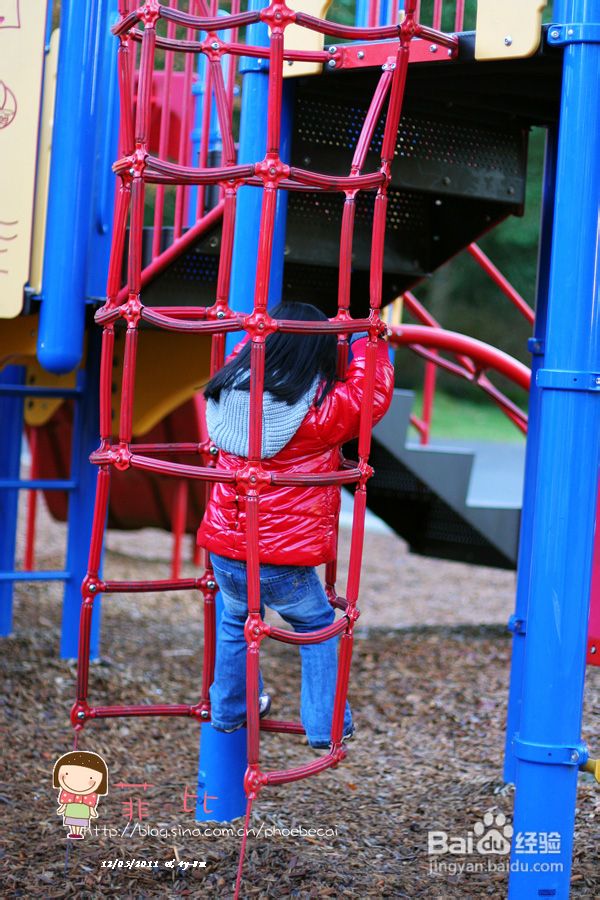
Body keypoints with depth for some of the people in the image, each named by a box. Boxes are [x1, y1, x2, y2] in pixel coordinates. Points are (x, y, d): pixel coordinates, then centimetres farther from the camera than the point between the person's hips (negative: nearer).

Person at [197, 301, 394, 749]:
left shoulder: (231, 389, 0)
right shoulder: (321, 410, -17)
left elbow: (243, 353, 24)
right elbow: (372, 393, -1)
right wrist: (368, 346, 14)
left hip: (224, 550, 5)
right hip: (281, 561, -5)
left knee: (237, 621, 31)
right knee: (318, 627, 20)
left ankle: (229, 711, 44)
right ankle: (325, 726, 22)